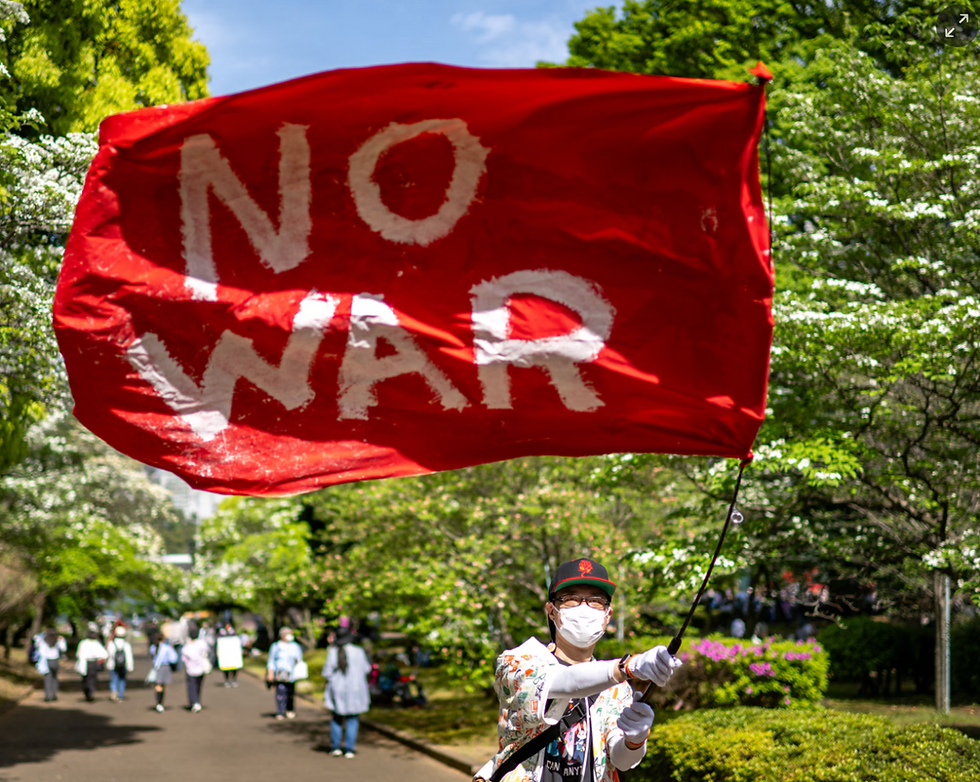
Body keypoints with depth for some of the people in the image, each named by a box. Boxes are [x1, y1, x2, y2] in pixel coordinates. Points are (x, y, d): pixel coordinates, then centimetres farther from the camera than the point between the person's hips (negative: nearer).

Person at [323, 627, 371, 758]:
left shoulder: (333, 653, -11)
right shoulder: (358, 652, -11)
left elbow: (327, 673, -9)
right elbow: (366, 669, 0)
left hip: (337, 690, 0)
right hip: (355, 690, 0)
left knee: (336, 718, 17)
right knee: (352, 720, 8)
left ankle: (335, 747, 14)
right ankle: (349, 749, 5)